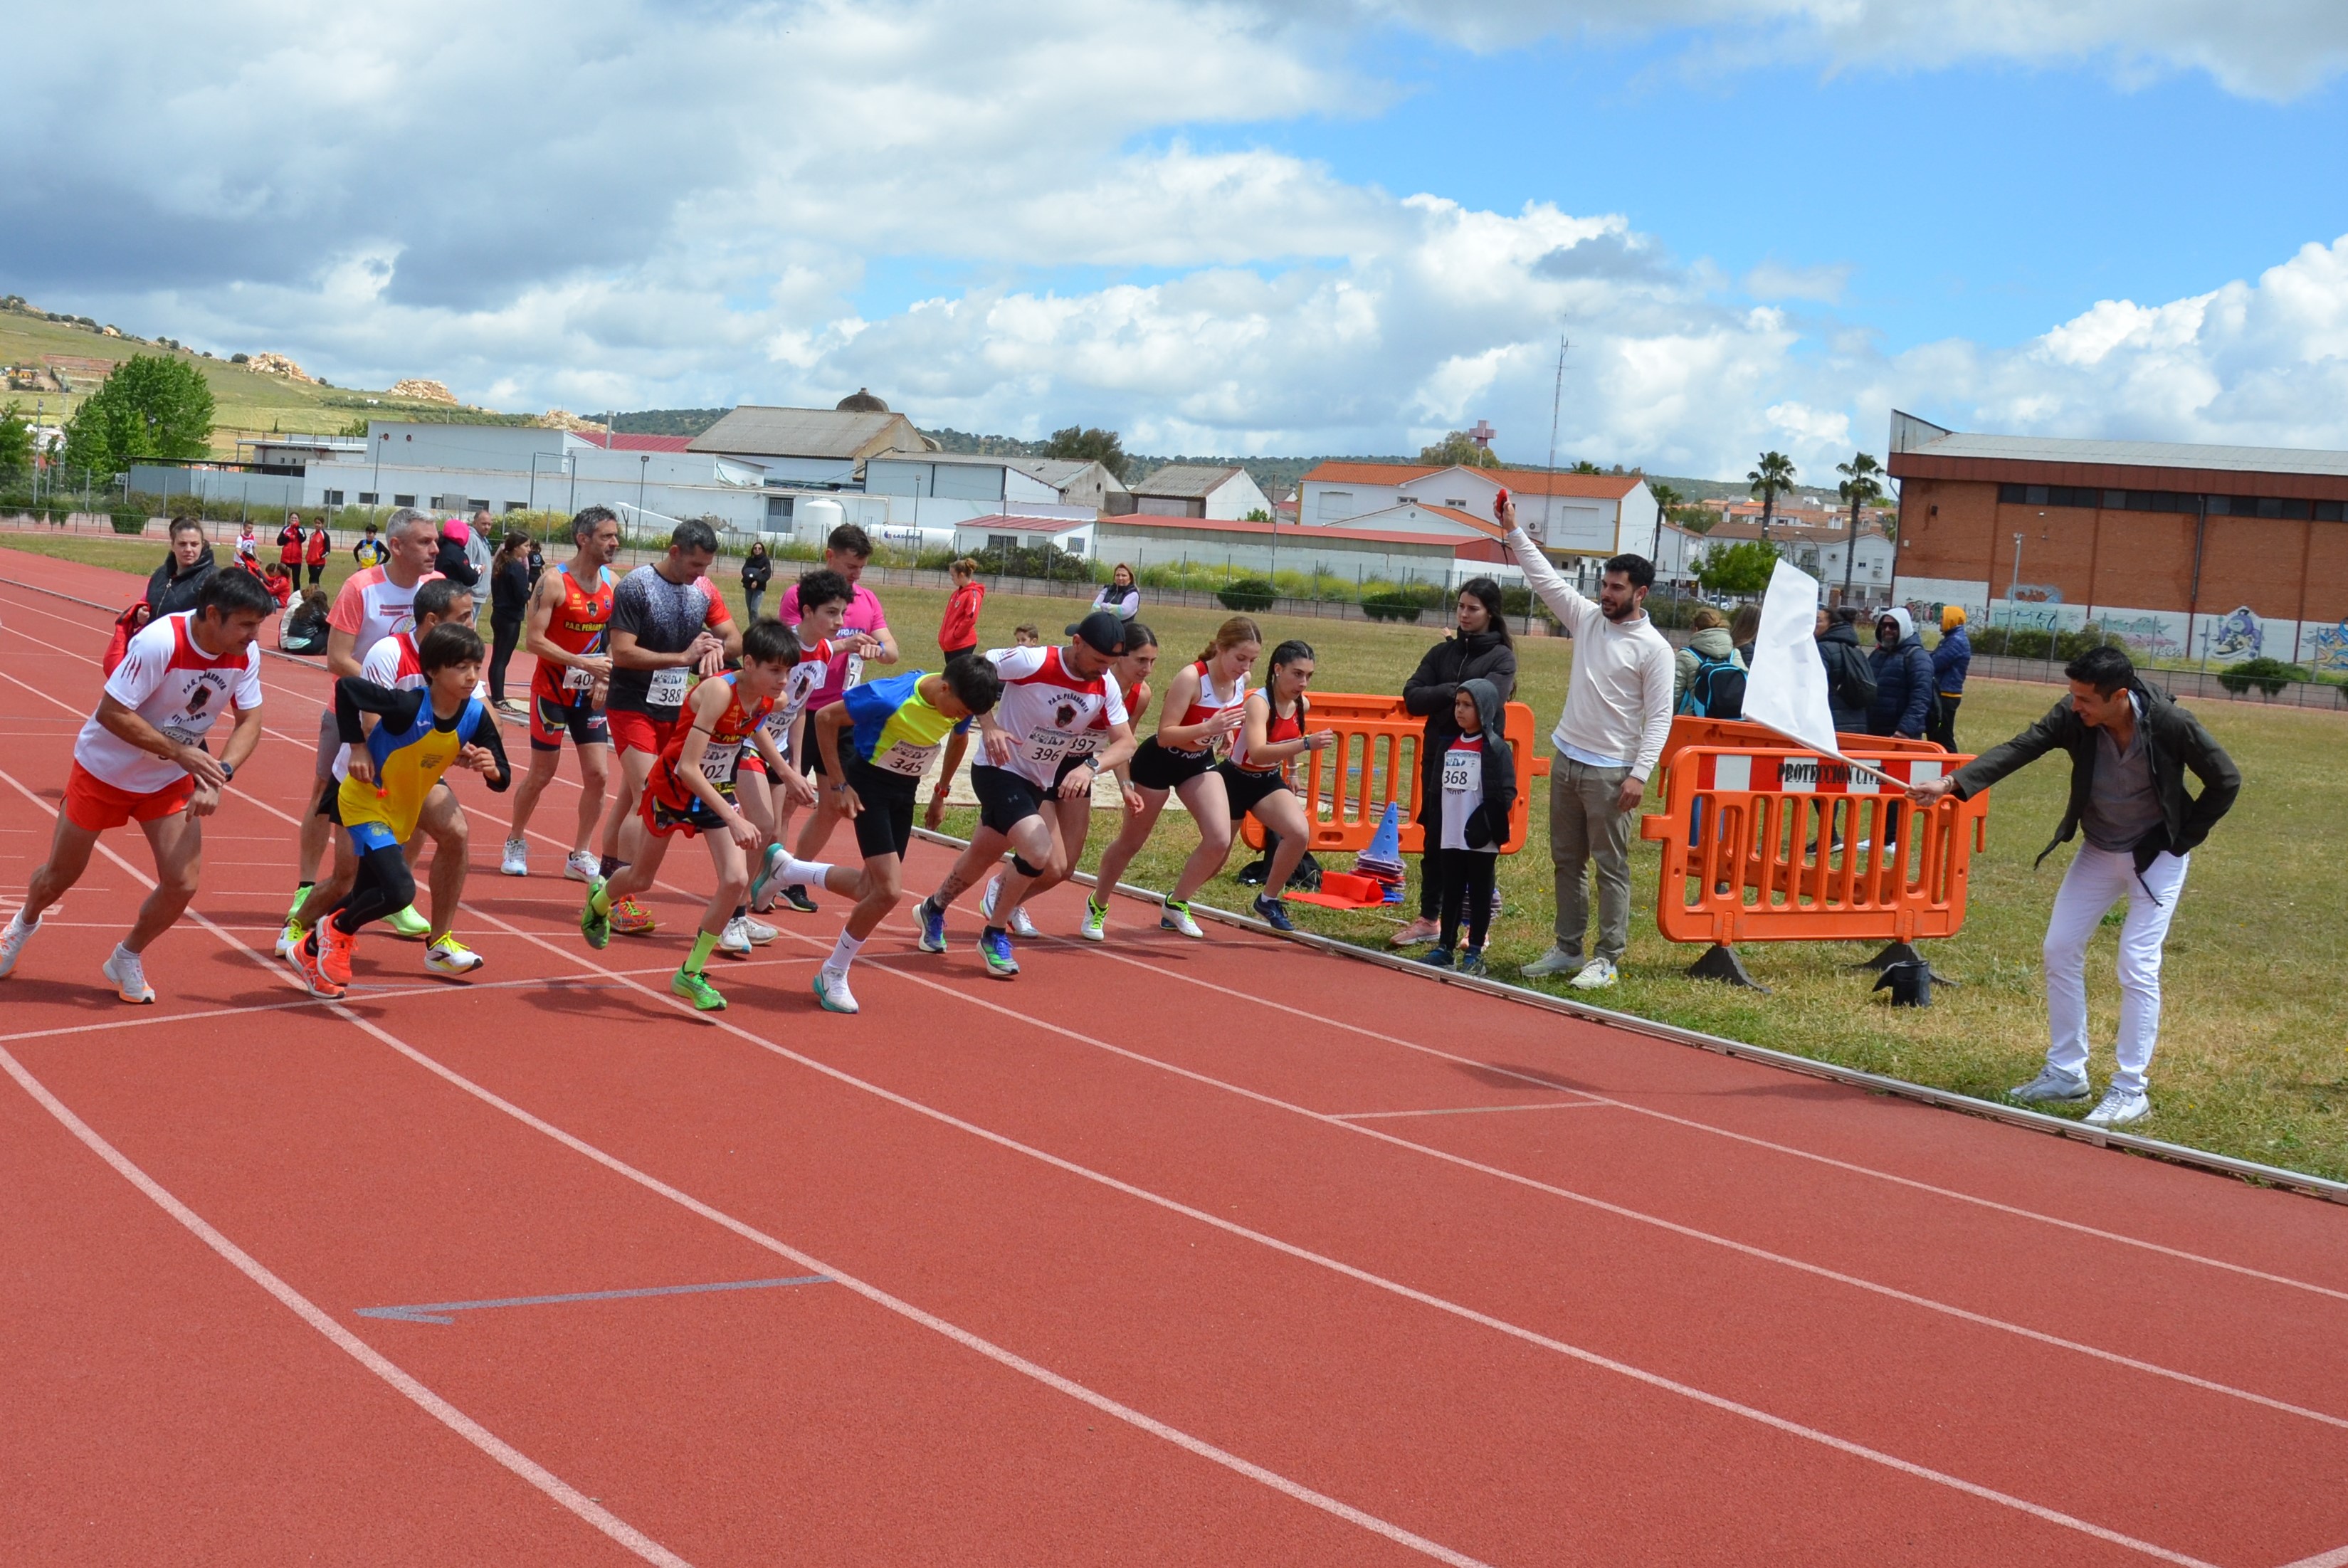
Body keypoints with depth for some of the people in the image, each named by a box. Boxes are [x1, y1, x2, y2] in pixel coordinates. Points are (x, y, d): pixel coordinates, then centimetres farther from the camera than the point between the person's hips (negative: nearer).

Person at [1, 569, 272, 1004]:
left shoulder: (246, 652, -16)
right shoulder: (160, 642, -33)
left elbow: (249, 722, -8)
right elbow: (110, 712, -31)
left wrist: (218, 775, -25)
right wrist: (180, 751, -35)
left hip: (169, 782, 4)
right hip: (104, 770, -4)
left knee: (183, 884, -8)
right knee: (59, 877, 13)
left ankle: (127, 959, 21)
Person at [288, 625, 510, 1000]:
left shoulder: (475, 716, -14)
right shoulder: (408, 706, -30)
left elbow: (502, 778, -8)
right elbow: (345, 688, -23)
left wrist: (491, 769, -31)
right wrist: (357, 747, -20)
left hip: (402, 813, 7)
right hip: (366, 802, -7)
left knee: (367, 897, 17)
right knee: (399, 891, -21)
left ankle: (312, 950, 40)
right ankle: (337, 928, 7)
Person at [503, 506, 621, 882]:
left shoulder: (613, 582, 1)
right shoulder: (554, 582, -17)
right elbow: (533, 640, -20)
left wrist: (604, 680, -3)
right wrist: (583, 663, -26)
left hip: (589, 693, 5)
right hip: (552, 691, -5)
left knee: (598, 774, -1)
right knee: (542, 774, 4)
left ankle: (580, 857, 10)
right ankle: (515, 843, 26)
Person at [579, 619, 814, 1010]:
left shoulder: (769, 699, -12)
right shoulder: (719, 692, -34)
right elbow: (687, 767, -38)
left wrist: (788, 775, 21)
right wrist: (733, 819, -42)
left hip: (716, 790, 5)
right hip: (672, 786, -5)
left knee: (736, 879, -14)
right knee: (641, 879, 16)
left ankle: (691, 974, 2)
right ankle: (600, 899, 54)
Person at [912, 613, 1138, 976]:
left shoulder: (1106, 687, -10)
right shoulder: (1031, 662, -25)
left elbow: (1125, 743, -10)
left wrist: (1090, 766, -30)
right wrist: (988, 725, -28)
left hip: (1041, 781, 6)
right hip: (999, 770, -6)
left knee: (982, 856, 18)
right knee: (1039, 852, -22)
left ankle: (933, 910, 46)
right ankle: (994, 935, 0)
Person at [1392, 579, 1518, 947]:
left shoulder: (1501, 657, 0)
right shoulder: (1442, 652, 11)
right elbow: (1412, 698, 1)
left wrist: (1439, 698, -8)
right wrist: (1452, 692, -13)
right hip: (1437, 755, 4)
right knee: (1433, 840, 8)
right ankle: (1428, 919, 17)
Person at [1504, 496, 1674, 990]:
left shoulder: (1653, 648, -10)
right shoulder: (1587, 619, 6)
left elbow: (1659, 717, -11)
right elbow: (1545, 578, 10)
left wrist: (1639, 774, -18)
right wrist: (1514, 531, 5)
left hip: (1610, 772, -7)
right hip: (1567, 760, 7)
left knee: (1611, 867, -3)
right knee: (1566, 861, 12)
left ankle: (1608, 960, 1)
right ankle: (1567, 949, 21)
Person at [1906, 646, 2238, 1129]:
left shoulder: (2171, 725, -26)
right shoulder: (2073, 718, -19)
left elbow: (2226, 781, -12)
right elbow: (2019, 749, -28)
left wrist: (2184, 838, -10)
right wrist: (1953, 782, -42)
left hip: (2157, 856, -5)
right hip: (2098, 851, 5)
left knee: (2138, 968, -10)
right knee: (2060, 950, 4)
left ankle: (2130, 1090, -1)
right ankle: (2066, 1072, 17)